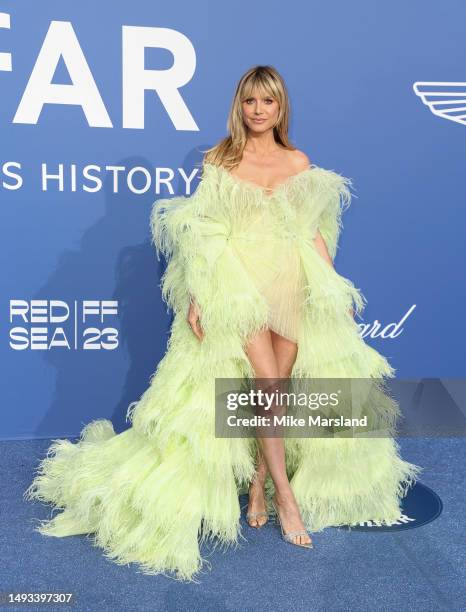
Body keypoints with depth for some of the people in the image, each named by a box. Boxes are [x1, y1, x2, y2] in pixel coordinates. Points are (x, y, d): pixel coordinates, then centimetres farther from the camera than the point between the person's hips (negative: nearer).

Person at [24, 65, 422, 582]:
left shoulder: (300, 163, 11)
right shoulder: (219, 160, 4)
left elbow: (316, 233, 11)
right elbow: (203, 235, 0)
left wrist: (336, 290, 6)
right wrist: (195, 297, -8)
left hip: (293, 288, 3)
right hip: (239, 287, -3)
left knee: (273, 390, 4)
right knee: (269, 388, -10)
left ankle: (257, 486, 22)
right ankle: (285, 496, 5)